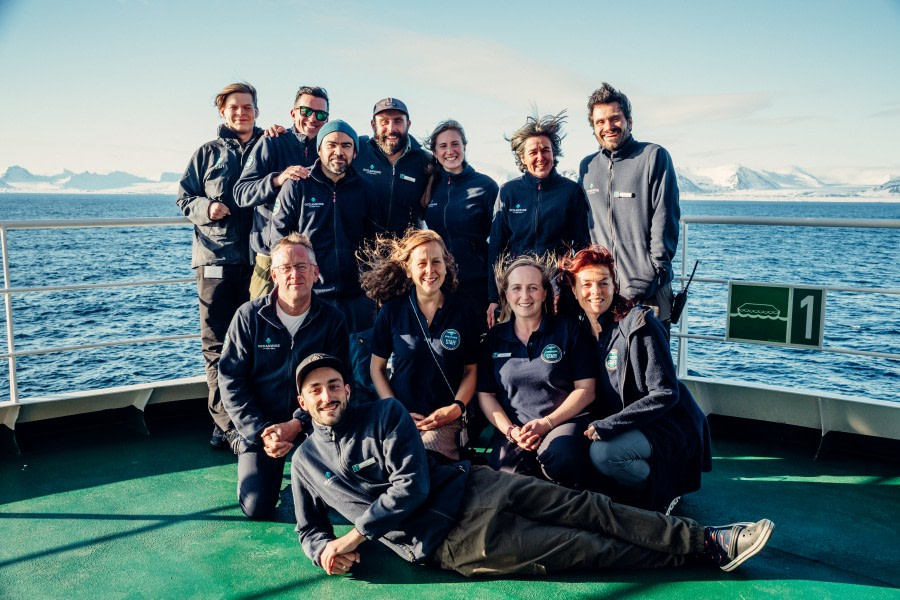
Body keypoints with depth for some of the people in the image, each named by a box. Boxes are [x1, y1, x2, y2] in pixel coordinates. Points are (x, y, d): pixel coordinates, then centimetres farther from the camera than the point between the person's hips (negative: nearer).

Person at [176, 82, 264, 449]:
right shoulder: (208, 153, 12)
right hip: (216, 258, 0)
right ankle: (224, 422, 9)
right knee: (217, 345, 0)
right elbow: (184, 198, 13)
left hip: (259, 258, 0)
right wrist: (206, 208, -6)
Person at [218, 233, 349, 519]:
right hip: (260, 424, 0)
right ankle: (243, 444, 22)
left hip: (311, 423, 1)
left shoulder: (331, 320, -6)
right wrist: (259, 432, -15)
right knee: (256, 507, -8)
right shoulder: (250, 316, -8)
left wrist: (296, 425, -17)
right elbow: (231, 381, -6)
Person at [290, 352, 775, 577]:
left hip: (474, 488, 2)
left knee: (587, 508, -10)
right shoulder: (305, 461, 8)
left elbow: (411, 485, -7)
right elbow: (308, 527, 17)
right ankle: (693, 554, 0)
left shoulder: (386, 413, 2)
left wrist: (355, 534, -9)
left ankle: (706, 542, -2)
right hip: (452, 543, -1)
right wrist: (324, 550, -6)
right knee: (584, 548, -7)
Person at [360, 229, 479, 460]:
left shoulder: (464, 311, 3)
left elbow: (471, 370, 9)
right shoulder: (392, 311, 4)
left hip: (445, 422, -1)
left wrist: (457, 407, -9)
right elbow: (377, 368, 10)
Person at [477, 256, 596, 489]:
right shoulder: (494, 338, 12)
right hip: (513, 428, 2)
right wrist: (511, 431, -8)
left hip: (563, 422, -1)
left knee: (560, 455, -35)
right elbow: (485, 394, 10)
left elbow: (585, 390, 0)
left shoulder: (568, 330, 4)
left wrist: (546, 423, -12)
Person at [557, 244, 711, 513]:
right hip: (627, 428, 7)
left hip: (668, 428, -7)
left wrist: (606, 426, -24)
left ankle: (664, 493, -3)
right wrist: (592, 426, -11)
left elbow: (665, 394, -20)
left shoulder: (638, 324, -17)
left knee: (602, 452, -30)